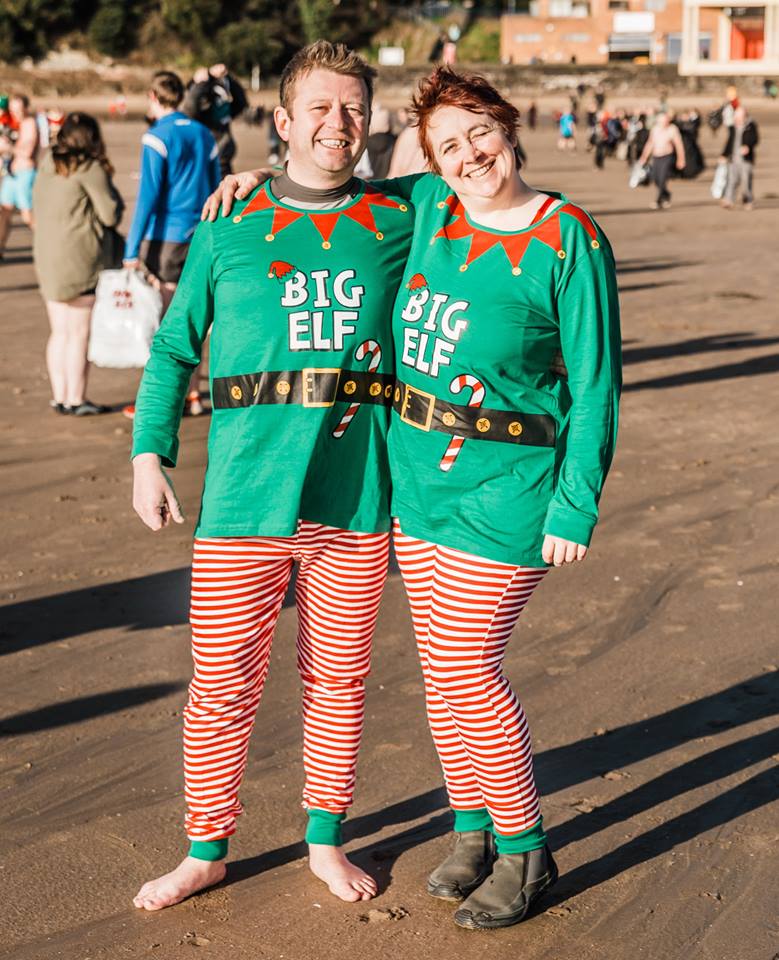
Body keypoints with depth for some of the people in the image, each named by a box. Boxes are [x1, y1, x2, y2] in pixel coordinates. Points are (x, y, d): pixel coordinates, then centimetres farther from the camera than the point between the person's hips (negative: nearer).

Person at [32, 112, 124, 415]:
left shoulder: (47, 166, 11)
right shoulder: (90, 168, -10)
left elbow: (38, 208, 13)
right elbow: (111, 214, -9)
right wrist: (108, 186, 10)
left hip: (47, 257, 7)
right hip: (81, 259, -7)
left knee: (60, 332, 12)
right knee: (80, 332, -1)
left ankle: (59, 396, 16)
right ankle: (76, 400, 1)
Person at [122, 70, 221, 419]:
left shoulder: (157, 137, -9)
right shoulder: (203, 134, 10)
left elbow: (148, 195, -15)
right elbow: (215, 192, 14)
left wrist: (133, 249, -15)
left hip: (164, 237, -6)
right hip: (198, 239, 6)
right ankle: (192, 395, 16)